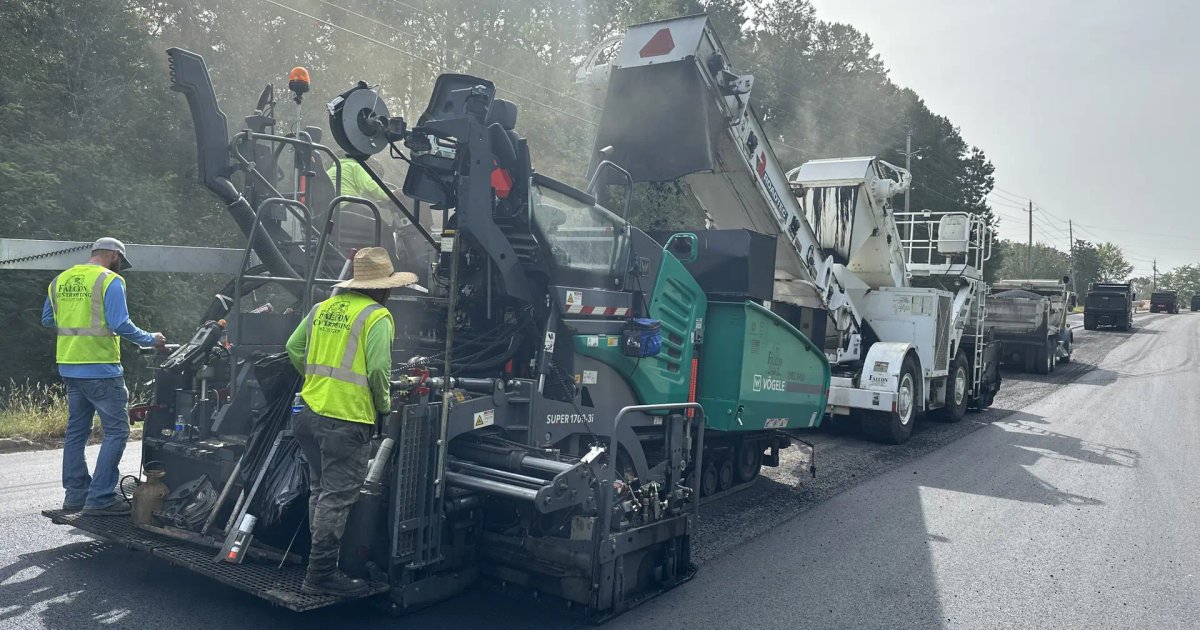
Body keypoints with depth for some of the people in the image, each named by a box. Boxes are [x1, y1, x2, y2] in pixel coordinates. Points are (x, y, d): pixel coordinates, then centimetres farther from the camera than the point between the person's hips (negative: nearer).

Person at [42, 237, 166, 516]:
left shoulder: (59, 281, 11)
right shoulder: (110, 281, -11)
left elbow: (47, 320, 18)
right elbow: (120, 324, -18)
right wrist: (151, 339, -6)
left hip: (69, 368, 8)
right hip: (101, 369, -8)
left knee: (76, 431, 16)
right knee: (116, 430, -2)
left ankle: (76, 495, 22)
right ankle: (100, 498, -4)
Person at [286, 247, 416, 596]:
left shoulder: (323, 308, 9)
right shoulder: (377, 317, -11)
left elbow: (294, 348, 13)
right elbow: (378, 369, -17)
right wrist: (384, 404, -1)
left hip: (312, 411, 8)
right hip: (347, 419, -7)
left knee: (320, 491, 19)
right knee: (336, 498, 1)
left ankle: (321, 558, 31)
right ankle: (321, 574, 8)